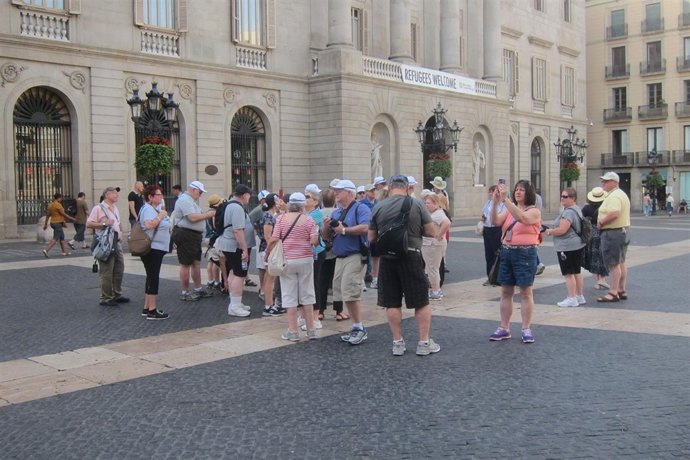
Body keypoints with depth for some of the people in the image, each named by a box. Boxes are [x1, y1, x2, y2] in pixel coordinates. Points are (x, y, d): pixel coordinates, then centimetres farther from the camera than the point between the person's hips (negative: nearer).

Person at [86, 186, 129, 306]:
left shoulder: (115, 208, 17)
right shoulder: (98, 208, -9)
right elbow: (88, 224, -13)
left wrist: (120, 233, 12)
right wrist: (104, 223, -19)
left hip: (116, 243, 8)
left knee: (119, 270, 12)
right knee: (106, 273, -4)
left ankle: (117, 295, 23)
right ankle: (106, 298, 2)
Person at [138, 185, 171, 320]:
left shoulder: (155, 208, 17)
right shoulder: (148, 209, -14)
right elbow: (149, 225, -31)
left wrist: (163, 216, 10)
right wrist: (160, 216, -20)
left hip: (157, 248, 11)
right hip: (152, 248, -11)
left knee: (151, 278, 13)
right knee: (153, 278, -8)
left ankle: (147, 308, 20)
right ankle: (152, 310, -6)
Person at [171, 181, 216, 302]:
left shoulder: (191, 200, 19)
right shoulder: (185, 199, -15)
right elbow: (192, 217, -24)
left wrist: (206, 214, 4)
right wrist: (207, 215, -14)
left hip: (194, 235, 11)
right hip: (185, 235, -11)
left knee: (196, 262, 15)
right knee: (186, 264, -2)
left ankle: (198, 289, 25)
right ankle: (184, 293, 6)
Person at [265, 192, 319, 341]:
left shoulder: (281, 219, -2)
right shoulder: (309, 220, -2)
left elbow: (274, 239, -7)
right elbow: (315, 241, -10)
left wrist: (267, 253, 7)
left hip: (287, 261, -1)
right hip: (305, 260, 1)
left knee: (290, 297, 4)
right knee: (307, 295, 10)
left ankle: (293, 332, 6)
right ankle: (311, 330, 13)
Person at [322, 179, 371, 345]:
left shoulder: (360, 208, -6)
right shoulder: (336, 213, 18)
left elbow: (365, 227, -24)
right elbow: (326, 236, 19)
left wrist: (343, 230, -16)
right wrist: (326, 227, -3)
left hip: (355, 256, -8)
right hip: (340, 258, 9)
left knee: (350, 293, -14)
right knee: (345, 294, 9)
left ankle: (360, 329, -4)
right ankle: (356, 328, 18)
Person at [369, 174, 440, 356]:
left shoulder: (378, 207, 1)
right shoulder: (416, 204, -4)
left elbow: (371, 238, 6)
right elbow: (432, 232, -3)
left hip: (387, 258, 2)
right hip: (411, 256, -2)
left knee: (392, 303, 10)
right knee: (422, 302, 8)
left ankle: (397, 342, 15)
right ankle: (424, 342, 12)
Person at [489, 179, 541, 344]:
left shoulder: (534, 211, -3)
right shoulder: (509, 210, 12)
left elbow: (522, 218, -24)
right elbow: (495, 221, -3)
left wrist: (505, 199, -28)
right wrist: (495, 201, -15)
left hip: (525, 254, -5)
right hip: (506, 252, 5)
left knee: (525, 292, 1)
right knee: (506, 292, 8)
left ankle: (526, 329, 8)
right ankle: (504, 328, 14)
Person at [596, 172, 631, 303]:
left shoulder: (614, 196, -19)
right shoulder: (622, 194, 17)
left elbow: (614, 213, -34)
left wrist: (601, 222, -21)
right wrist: (603, 221, 7)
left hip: (613, 233, -11)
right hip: (624, 230, 11)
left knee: (613, 264, -6)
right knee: (621, 263, 15)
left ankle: (613, 293, -3)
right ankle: (621, 290, 23)